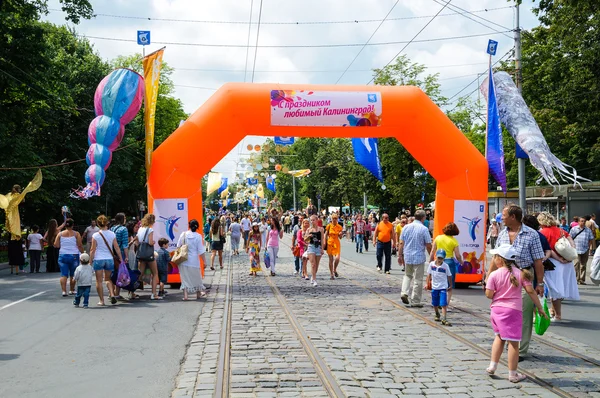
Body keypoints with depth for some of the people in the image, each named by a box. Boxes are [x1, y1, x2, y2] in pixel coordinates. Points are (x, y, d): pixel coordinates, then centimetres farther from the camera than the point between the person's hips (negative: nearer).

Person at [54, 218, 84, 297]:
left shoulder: (60, 234, 3)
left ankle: (64, 291, -9)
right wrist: (82, 253, 4)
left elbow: (56, 245, 1)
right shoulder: (76, 234, -4)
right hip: (74, 256, -1)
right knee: (73, 274, 11)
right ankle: (72, 290, 18)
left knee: (64, 274, 1)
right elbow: (80, 245, -8)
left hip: (62, 256, 2)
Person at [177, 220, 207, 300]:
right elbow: (201, 251, -10)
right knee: (196, 277, 15)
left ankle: (185, 295, -2)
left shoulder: (183, 234, -2)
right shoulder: (198, 236, -10)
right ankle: (198, 294, 29)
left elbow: (178, 247, 6)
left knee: (185, 278, 7)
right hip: (194, 261, -1)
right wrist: (204, 261, -3)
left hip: (183, 260, 2)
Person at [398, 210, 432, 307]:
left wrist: (400, 255, 14)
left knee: (408, 275, 23)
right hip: (419, 257, -4)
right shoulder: (424, 229, -10)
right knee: (418, 279, 5)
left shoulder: (406, 227, 4)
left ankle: (404, 293, 4)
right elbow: (428, 245, -8)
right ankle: (415, 301, 9)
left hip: (407, 256, 4)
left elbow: (401, 243, 6)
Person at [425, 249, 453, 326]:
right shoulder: (431, 264, -2)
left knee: (443, 304, -12)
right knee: (435, 304, 16)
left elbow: (449, 276, 2)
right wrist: (428, 283, 5)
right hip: (434, 287, 3)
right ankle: (437, 315, 40)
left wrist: (450, 286, 7)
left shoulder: (445, 266, -8)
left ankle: (444, 319, -12)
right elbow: (429, 274, 8)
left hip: (443, 287, -3)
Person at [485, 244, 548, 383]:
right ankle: (513, 374, 8)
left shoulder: (494, 274, -7)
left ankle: (492, 366, 24)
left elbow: (489, 294, -9)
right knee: (513, 342, 2)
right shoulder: (520, 273, -2)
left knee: (499, 337, 23)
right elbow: (530, 291, -5)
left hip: (497, 309, 2)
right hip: (513, 310, -2)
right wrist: (540, 308, 2)